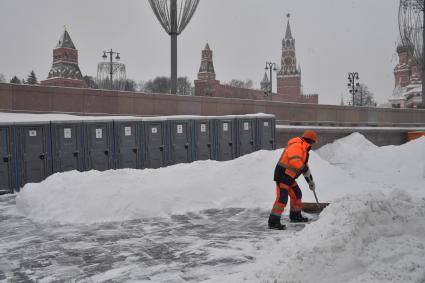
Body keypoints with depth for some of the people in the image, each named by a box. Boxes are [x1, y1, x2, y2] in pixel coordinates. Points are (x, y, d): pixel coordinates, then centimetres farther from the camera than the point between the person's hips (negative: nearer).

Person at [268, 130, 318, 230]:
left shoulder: (303, 150, 16)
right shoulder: (296, 147, -20)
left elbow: (305, 165, 26)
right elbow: (295, 162, -35)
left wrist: (310, 181, 29)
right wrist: (305, 170, -21)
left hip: (289, 177, 10)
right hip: (282, 176, -10)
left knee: (297, 195, 21)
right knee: (282, 198, -16)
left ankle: (295, 216, 39)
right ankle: (273, 222, -14)